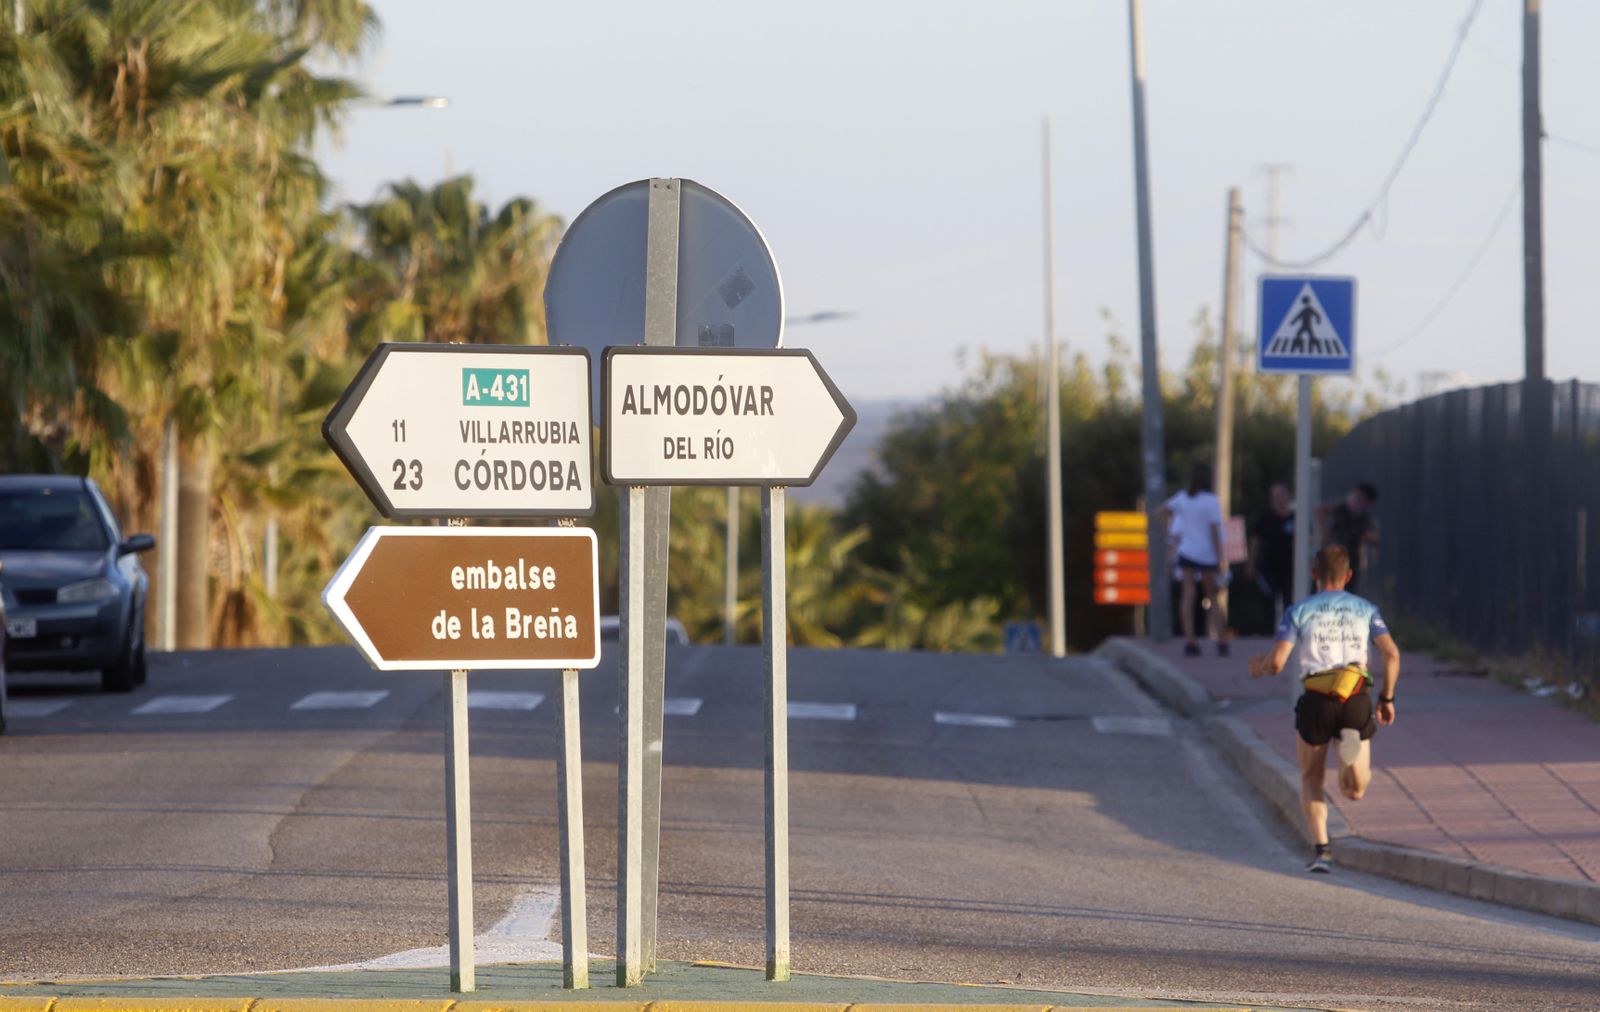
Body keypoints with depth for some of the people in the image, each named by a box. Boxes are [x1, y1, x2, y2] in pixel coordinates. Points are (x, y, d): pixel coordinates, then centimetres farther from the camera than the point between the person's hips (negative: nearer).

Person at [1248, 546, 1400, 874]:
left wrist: (1259, 667, 22)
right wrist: (1387, 698, 11)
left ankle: (1322, 850, 1)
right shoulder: (1366, 609, 13)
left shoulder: (1299, 611, 7)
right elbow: (1391, 653, -1)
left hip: (1316, 702, -1)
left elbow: (1276, 662, -3)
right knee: (1354, 792, 11)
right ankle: (1352, 744, -23)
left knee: (1311, 781, 20)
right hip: (1357, 701, 1)